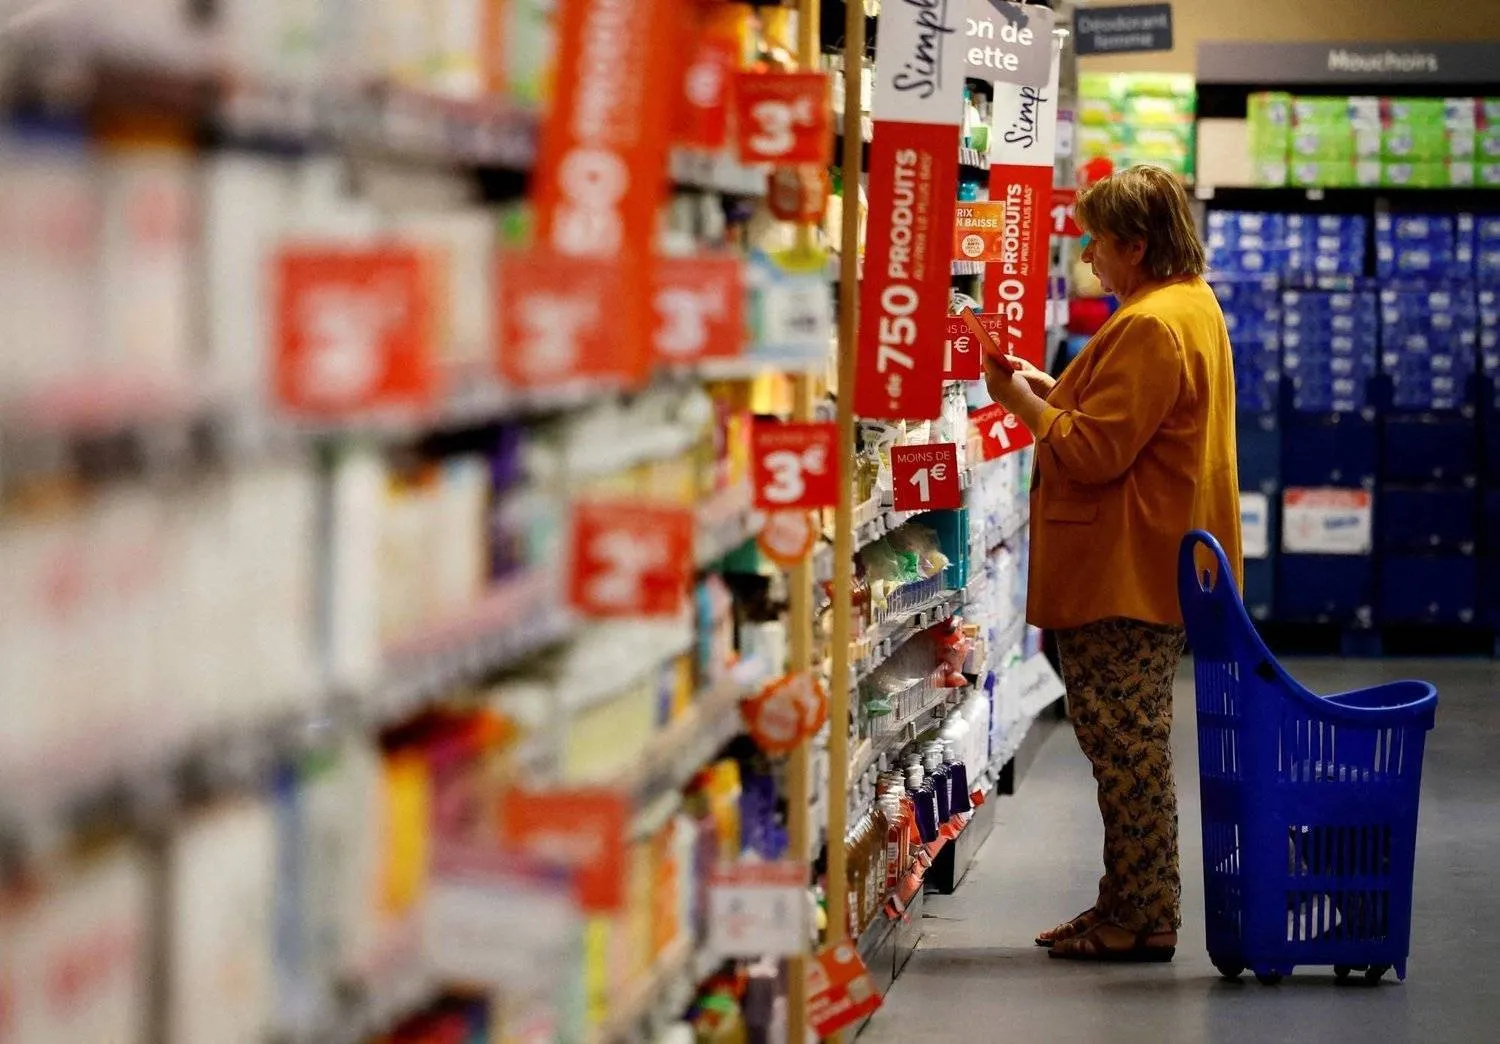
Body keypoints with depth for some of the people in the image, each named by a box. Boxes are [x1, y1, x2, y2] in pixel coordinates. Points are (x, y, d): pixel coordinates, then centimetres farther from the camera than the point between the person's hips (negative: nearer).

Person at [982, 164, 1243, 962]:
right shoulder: (1194, 306, 16)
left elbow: (1094, 453, -21)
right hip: (1157, 567, 11)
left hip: (1123, 572, -11)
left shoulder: (1149, 327, -18)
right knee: (1132, 744, 15)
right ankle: (1134, 907, 21)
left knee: (1124, 745, -6)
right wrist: (1054, 390, 13)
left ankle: (1141, 919, -1)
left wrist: (1022, 401, -8)